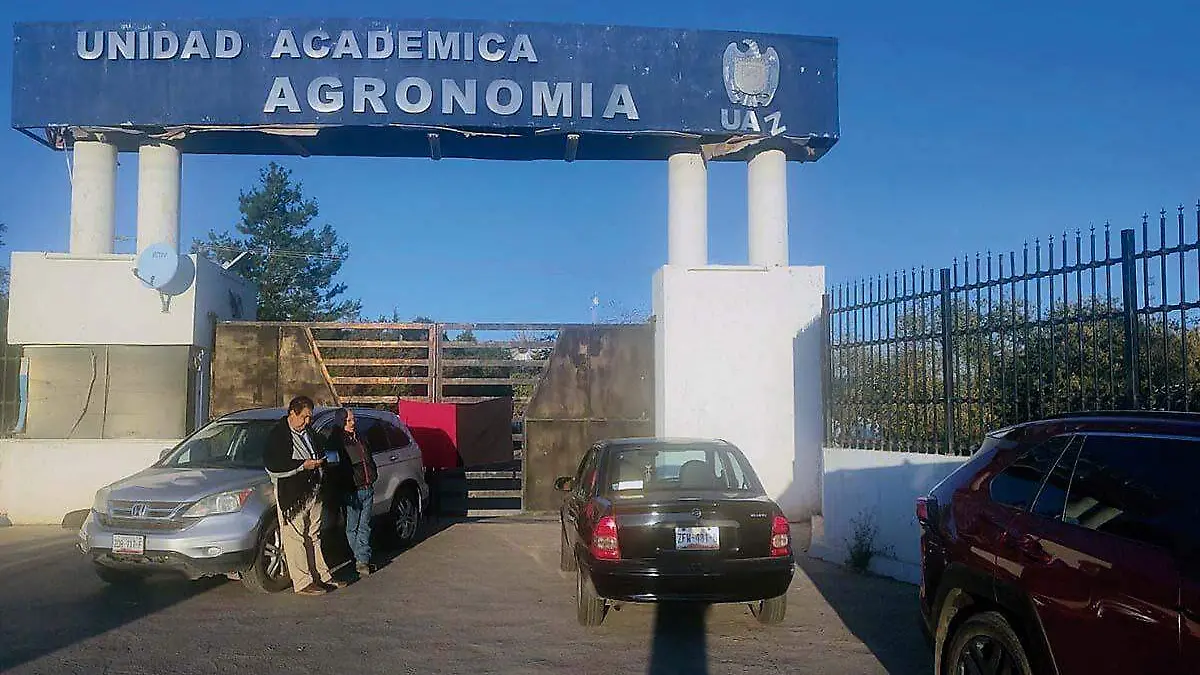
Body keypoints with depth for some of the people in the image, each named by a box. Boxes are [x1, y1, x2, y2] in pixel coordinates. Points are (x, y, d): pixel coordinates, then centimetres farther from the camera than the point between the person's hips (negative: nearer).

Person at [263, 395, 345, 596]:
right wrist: (303, 465, -21)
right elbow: (272, 465, -20)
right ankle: (302, 583, 0)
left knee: (314, 537, 15)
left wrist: (319, 463, 11)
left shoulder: (307, 433, 15)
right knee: (295, 538, -4)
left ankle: (322, 576, 22)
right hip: (291, 495, -8)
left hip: (313, 492, 8)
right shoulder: (278, 434, -11)